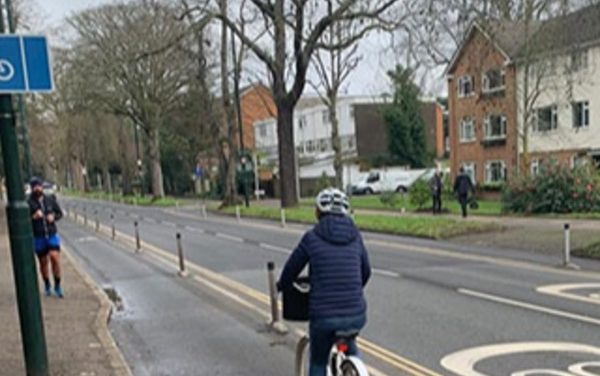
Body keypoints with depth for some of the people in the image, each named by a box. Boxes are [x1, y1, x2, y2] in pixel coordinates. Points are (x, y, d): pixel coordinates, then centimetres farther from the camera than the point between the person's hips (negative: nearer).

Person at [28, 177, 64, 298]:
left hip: (52, 235, 1)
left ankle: (57, 286, 4)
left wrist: (53, 217, -9)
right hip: (38, 237, -1)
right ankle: (47, 286, 31)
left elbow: (59, 213, 12)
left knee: (55, 258, -12)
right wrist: (34, 217, -24)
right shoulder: (28, 203, -7)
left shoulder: (50, 200, 1)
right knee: (43, 262, 10)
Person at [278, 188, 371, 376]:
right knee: (349, 345, 36)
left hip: (324, 316, -3)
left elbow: (291, 269, 7)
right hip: (356, 314, 3)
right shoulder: (355, 236, 7)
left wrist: (281, 286, 30)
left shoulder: (312, 237, -3)